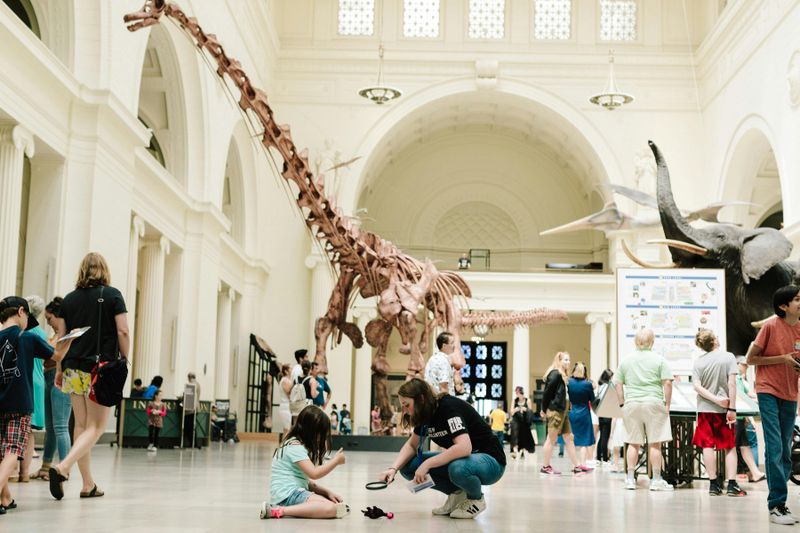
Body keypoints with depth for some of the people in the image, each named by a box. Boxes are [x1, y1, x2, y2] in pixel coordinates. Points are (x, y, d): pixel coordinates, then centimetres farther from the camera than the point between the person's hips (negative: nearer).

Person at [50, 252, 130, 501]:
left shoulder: (69, 299, 9)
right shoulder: (112, 295, -2)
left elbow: (61, 337, 9)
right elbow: (122, 332, -8)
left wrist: (59, 369, 15)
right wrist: (124, 360, 4)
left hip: (73, 370, 4)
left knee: (81, 425, 12)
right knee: (95, 427, -1)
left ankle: (88, 484, 14)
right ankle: (63, 467, -22)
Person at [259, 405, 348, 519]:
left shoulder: (299, 445, 20)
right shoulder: (295, 446, -11)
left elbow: (307, 480, 19)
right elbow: (314, 474, -17)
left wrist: (327, 492, 6)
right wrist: (335, 461, -5)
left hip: (296, 491, 10)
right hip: (287, 495, -10)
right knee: (330, 508, -25)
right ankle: (280, 511, -25)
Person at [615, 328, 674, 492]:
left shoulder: (626, 361, 7)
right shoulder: (658, 360, -2)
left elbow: (618, 384, 6)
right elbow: (667, 383, -6)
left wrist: (622, 403, 11)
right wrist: (667, 404, 0)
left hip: (631, 405, 3)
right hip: (653, 404, -3)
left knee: (633, 443, 10)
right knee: (655, 443, 3)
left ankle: (630, 479, 10)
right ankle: (656, 480, 5)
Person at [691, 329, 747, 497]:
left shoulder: (698, 362, 3)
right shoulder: (728, 357, -4)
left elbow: (697, 386, -7)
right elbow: (732, 384, -11)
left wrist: (716, 399, -9)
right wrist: (732, 408, -10)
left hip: (704, 409, 2)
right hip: (724, 409, -2)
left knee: (708, 446, 4)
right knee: (730, 446, 6)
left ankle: (713, 484, 5)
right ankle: (732, 485, -2)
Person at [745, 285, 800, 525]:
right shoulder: (771, 326, -9)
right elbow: (750, 359, -5)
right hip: (768, 391, -6)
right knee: (775, 447, -12)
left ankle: (779, 503, 14)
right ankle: (777, 505, -10)